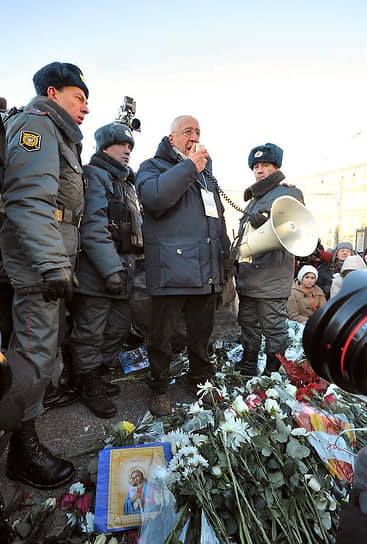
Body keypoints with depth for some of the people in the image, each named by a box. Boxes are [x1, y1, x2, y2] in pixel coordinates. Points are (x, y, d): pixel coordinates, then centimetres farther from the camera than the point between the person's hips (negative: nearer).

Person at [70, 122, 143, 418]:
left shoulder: (128, 182, 23)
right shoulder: (95, 175, -6)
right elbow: (94, 228, -18)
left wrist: (130, 265, 21)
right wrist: (111, 269, -22)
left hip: (122, 270, 9)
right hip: (97, 271, -9)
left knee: (120, 327, 15)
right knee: (91, 332, 2)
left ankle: (96, 375, 33)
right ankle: (91, 388, 20)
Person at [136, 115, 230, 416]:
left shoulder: (206, 172, 25)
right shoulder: (153, 166, 4)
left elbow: (218, 216, 30)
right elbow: (153, 197, -20)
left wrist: (224, 253, 24)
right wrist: (189, 167, -12)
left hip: (207, 270, 6)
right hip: (172, 268, -6)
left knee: (202, 332, 16)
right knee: (162, 334, 4)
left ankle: (201, 380, 35)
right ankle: (160, 388, 24)